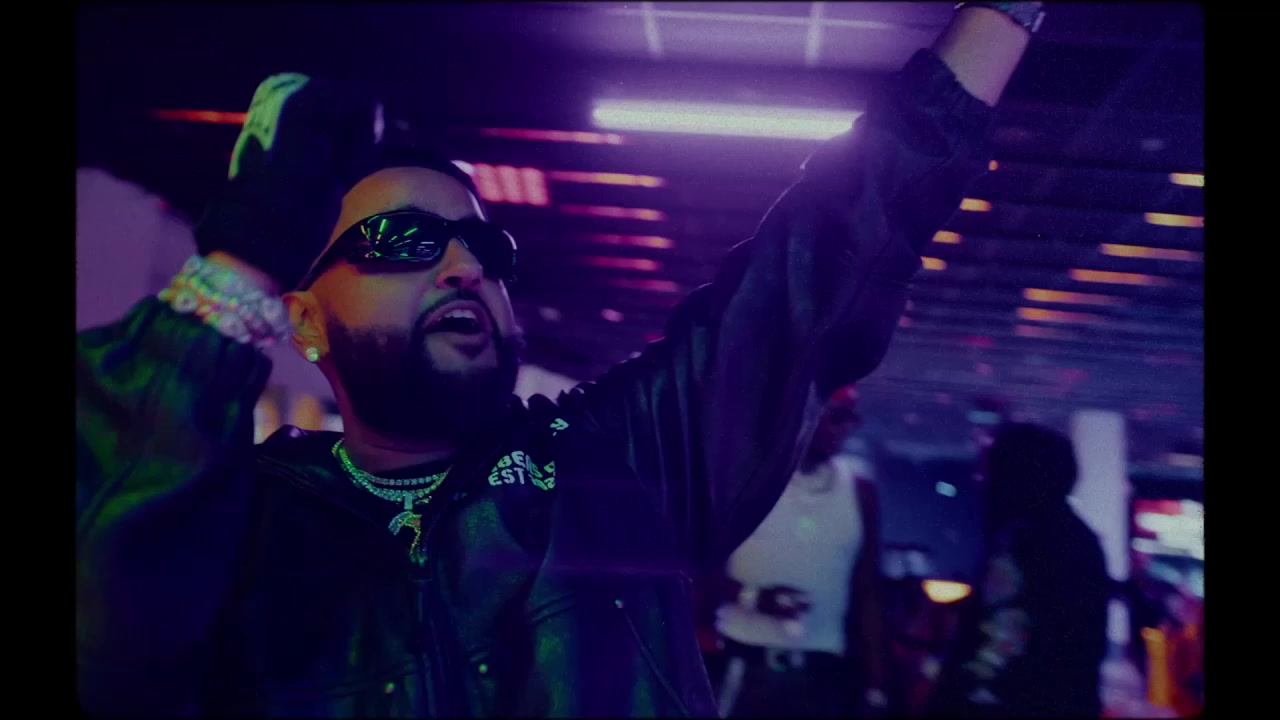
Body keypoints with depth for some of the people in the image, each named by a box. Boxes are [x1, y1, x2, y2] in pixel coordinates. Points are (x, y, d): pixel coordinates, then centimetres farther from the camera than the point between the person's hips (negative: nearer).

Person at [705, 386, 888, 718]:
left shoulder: (859, 488, 5)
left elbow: (867, 596, 8)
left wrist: (874, 687, 6)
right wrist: (752, 596, -18)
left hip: (821, 673, 3)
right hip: (744, 666, -2)